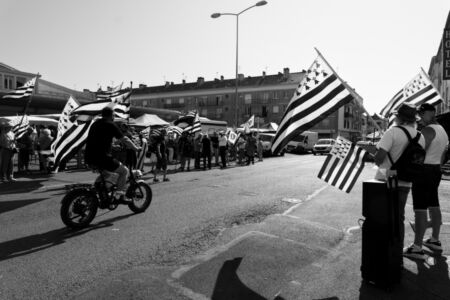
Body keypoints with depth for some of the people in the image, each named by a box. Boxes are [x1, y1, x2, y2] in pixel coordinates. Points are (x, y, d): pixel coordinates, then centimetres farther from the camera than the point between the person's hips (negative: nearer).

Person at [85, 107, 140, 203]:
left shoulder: (95, 124, 19)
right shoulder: (110, 125, -5)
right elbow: (125, 140, -4)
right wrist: (136, 148, 9)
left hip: (89, 158, 8)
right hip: (102, 158, -8)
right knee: (124, 170, 6)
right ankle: (119, 196, 0)